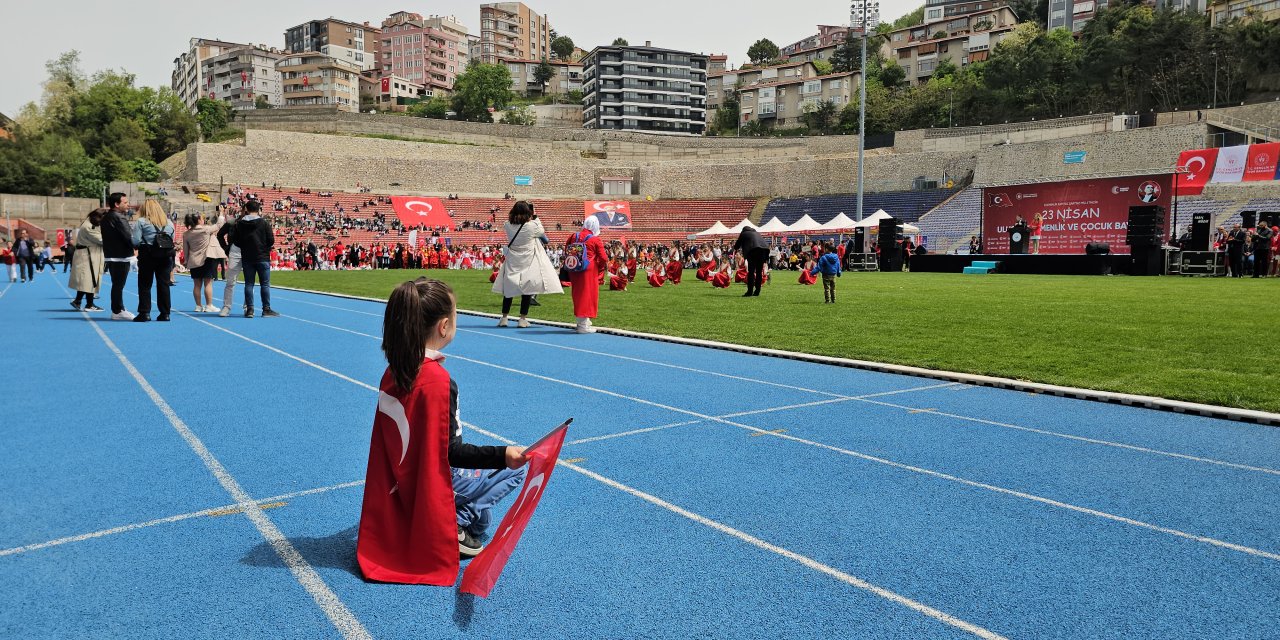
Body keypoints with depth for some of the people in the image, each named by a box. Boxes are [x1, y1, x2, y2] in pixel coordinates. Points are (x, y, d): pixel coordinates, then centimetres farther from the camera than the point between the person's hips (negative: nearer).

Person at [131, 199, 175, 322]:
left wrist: (143, 245, 10)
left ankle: (145, 313, 2)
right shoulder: (169, 222, 10)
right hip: (165, 256, 3)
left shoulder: (141, 222, -2)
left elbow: (136, 241, -9)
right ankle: (165, 313, 8)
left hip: (148, 255, -3)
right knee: (164, 284, 7)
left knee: (145, 285, 4)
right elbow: (172, 240, 8)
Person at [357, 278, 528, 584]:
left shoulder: (393, 371, -3)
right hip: (432, 485, -8)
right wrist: (502, 455, -28)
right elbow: (447, 450, -24)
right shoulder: (438, 380, -26)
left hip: (403, 481, 8)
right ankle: (459, 522, -2)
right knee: (515, 468, 7)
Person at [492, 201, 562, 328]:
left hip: (512, 262, 3)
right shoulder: (532, 226, -16)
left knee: (508, 288, 12)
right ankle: (523, 319, 6)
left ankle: (504, 318, 17)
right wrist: (535, 216, 8)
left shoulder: (507, 226, -8)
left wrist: (519, 209, 6)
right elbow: (542, 232, 4)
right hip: (528, 261, -3)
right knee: (527, 289, 5)